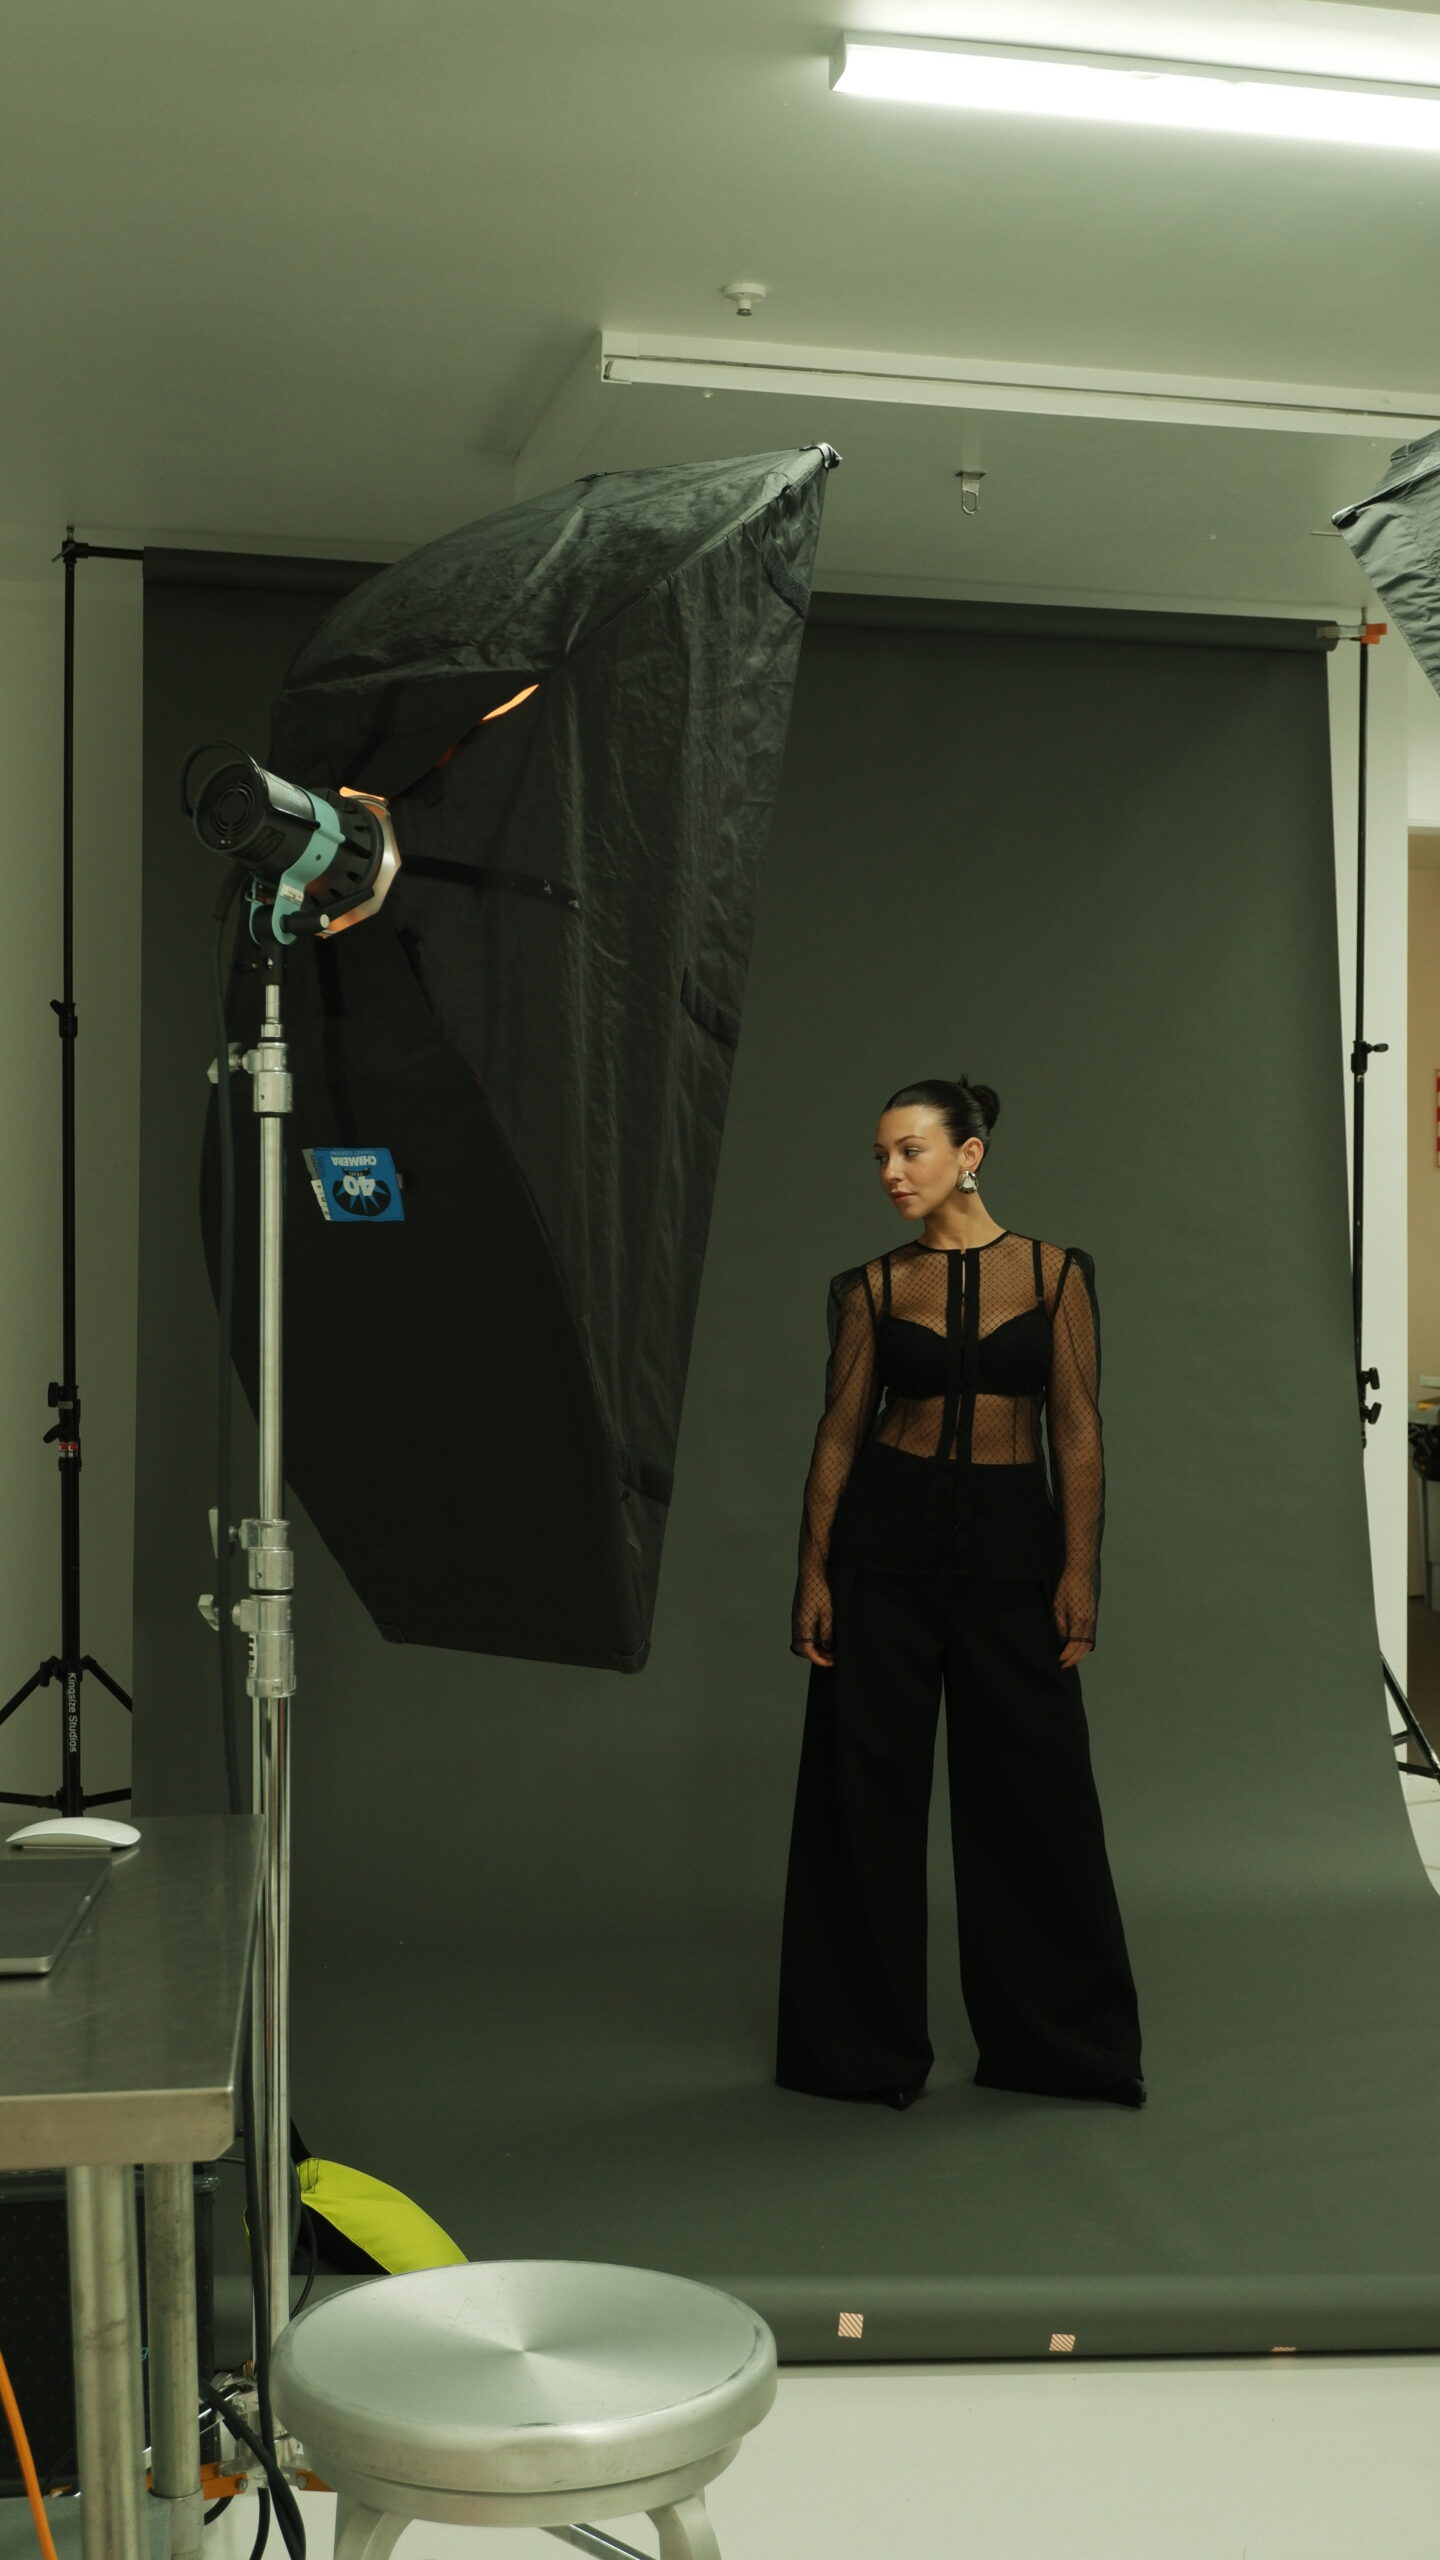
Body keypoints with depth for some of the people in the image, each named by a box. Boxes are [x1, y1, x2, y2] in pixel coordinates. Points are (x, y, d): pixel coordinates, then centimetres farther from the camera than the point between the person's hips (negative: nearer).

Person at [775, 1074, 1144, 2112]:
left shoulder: (1053, 1274, 1)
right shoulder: (875, 1286, 3)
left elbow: (1078, 1431, -2)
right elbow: (840, 1431, 4)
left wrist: (1079, 1568, -9)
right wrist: (813, 1570, -2)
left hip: (1011, 1540, -1)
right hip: (885, 1539, 1)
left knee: (1035, 1786, 2)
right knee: (868, 1783, 4)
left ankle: (1062, 2037, 18)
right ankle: (871, 2043, 16)